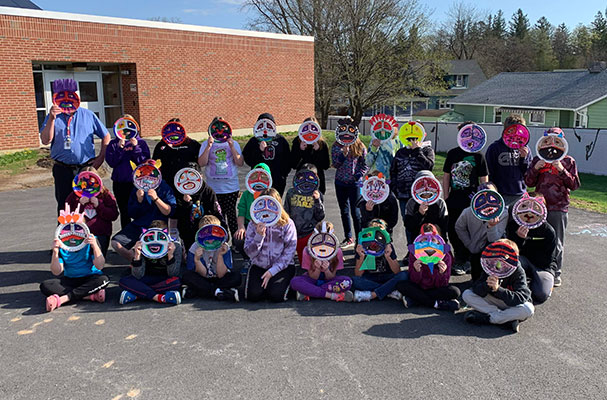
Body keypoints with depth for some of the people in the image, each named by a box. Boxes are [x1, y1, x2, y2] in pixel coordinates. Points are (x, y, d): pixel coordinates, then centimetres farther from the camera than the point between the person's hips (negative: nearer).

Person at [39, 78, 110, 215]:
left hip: (87, 168, 0)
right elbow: (45, 141, -7)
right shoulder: (53, 117, 5)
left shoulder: (88, 115, 7)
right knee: (64, 206, 6)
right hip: (63, 171, 0)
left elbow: (106, 136, 11)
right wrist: (51, 119, -16)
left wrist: (101, 157, 1)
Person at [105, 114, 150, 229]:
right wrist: (119, 148, -15)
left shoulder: (140, 142, 4)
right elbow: (111, 162, -5)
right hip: (120, 183, 1)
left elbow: (145, 162, -6)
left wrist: (136, 147, -15)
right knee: (124, 213, 9)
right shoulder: (113, 143, 7)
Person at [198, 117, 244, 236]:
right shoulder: (206, 144, 6)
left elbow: (240, 163, -4)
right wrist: (209, 146, -14)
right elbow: (201, 163, -6)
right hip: (213, 188, 1)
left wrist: (232, 147, -13)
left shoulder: (233, 143, 6)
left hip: (231, 187, 0)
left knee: (231, 214, 0)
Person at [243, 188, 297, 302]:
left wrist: (272, 271, -16)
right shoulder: (254, 224, 2)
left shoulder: (287, 223, -4)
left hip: (282, 267, -2)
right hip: (259, 266, 2)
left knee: (276, 295, -23)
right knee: (253, 295, -20)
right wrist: (259, 236, -21)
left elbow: (289, 251, -9)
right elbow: (249, 253, -3)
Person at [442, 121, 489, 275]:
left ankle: (462, 262, 17)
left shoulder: (478, 155, -2)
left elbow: (484, 181, -1)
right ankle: (460, 256, 31)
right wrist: (445, 197, 5)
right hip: (454, 200, 3)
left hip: (471, 201, -3)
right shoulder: (452, 153, 6)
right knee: (452, 231, 10)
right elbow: (446, 176, 10)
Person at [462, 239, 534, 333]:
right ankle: (507, 319, -22)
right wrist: (486, 285, -42)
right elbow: (475, 290, -20)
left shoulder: (518, 272, -22)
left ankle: (485, 318, -27)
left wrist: (498, 289, -46)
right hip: (493, 302, 3)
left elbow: (521, 298, -34)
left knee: (528, 309, -36)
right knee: (466, 294, -16)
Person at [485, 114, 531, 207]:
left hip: (521, 195, 4)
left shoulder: (525, 149, 10)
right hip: (501, 197, -3)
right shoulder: (494, 148, -1)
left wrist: (524, 158, -5)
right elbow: (489, 174, 0)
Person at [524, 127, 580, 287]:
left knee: (557, 243, 5)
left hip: (559, 208, -2)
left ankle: (556, 273, 17)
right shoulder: (538, 159, 7)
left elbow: (574, 185, -3)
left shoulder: (568, 161, 2)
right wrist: (535, 168, -12)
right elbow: (529, 183, 5)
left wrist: (562, 170, -16)